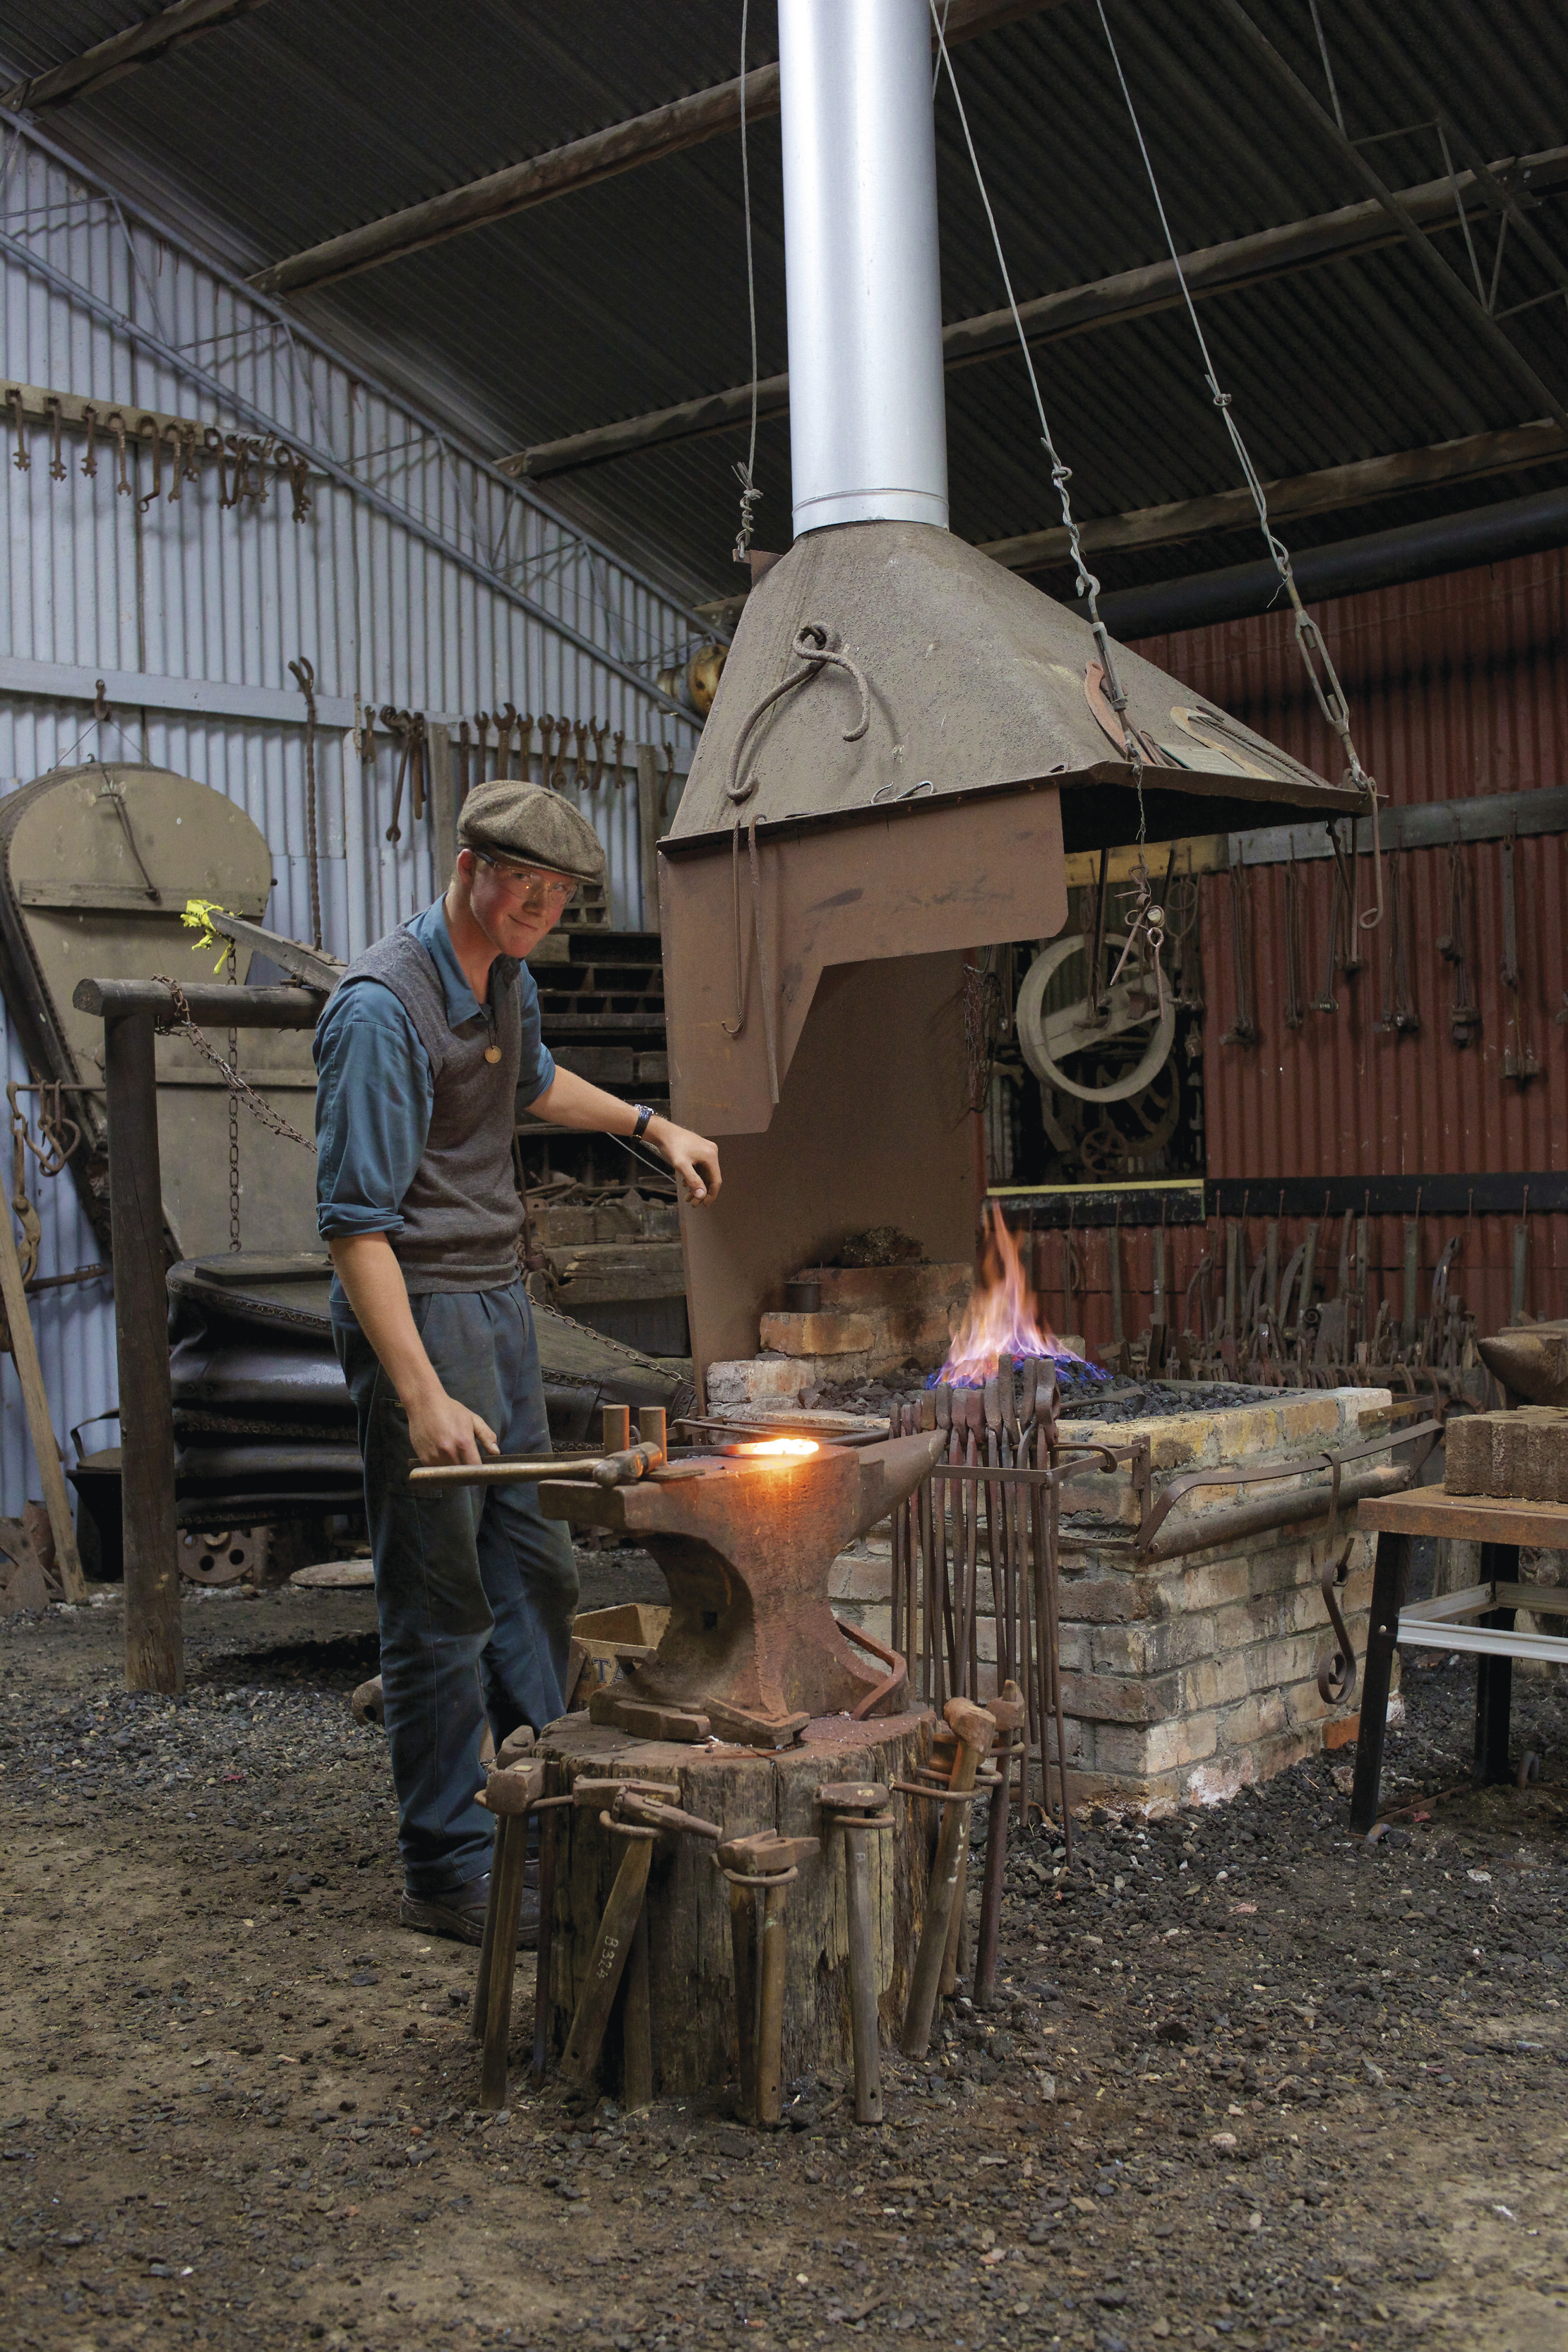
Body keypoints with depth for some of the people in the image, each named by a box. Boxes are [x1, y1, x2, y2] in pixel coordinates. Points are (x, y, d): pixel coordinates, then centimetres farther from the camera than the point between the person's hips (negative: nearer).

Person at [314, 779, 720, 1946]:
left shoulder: (508, 976, 8)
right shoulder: (383, 1007, -20)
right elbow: (357, 1223, -25)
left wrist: (650, 1124, 29)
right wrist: (422, 1396, -31)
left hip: (500, 1295, 9)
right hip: (420, 1309, -9)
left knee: (537, 1566, 16)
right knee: (442, 1606, -4)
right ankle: (450, 1871, 8)